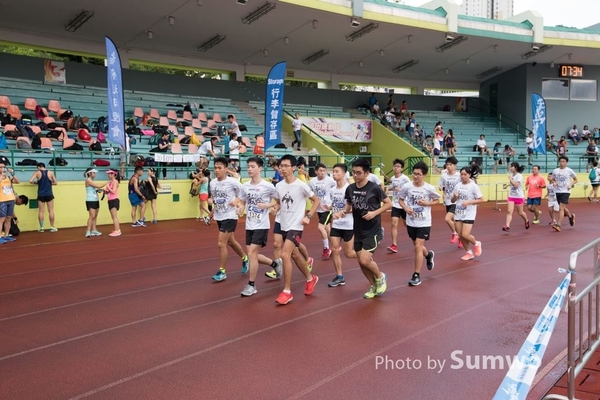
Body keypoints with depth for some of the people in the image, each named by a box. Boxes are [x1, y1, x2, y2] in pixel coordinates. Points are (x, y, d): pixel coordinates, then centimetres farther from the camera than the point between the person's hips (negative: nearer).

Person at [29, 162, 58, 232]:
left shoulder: (37, 173, -1)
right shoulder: (51, 173, 0)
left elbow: (30, 181, -9)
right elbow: (55, 183, 5)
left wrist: (35, 182, 10)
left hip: (41, 195, 0)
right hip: (49, 194, 0)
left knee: (41, 211, 6)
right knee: (51, 210, 4)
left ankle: (41, 227, 6)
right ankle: (52, 227, 7)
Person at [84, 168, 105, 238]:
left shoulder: (93, 181, 16)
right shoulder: (88, 180, -10)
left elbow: (97, 189, 15)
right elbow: (98, 186, -17)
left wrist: (101, 190, -3)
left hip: (96, 200, 9)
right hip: (90, 201, -9)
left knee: (95, 216, 9)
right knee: (92, 216, -13)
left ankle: (94, 230, 13)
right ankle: (88, 232, -11)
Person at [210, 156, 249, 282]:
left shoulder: (232, 182, -17)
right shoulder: (212, 182, 2)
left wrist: (237, 200, -22)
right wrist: (213, 211, 13)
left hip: (230, 217, -7)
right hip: (219, 217, 7)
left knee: (221, 243, -9)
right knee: (231, 242, 19)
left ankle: (222, 271, 4)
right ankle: (245, 258, 43)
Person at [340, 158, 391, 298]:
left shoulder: (374, 188, -14)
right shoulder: (350, 188, 0)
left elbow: (389, 204, -6)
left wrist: (375, 213, -19)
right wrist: (343, 211, -7)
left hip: (373, 231, -6)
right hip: (358, 231, 6)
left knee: (365, 260, -15)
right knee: (361, 262, 10)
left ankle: (380, 277, 16)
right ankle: (374, 287, 31)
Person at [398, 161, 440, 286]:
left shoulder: (429, 188, -12)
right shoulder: (407, 186, -9)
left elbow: (437, 201, 3)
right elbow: (400, 199, 4)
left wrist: (427, 203, -16)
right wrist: (406, 208, -15)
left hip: (424, 223, -3)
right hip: (411, 222, 3)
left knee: (418, 247, -9)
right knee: (417, 246, 19)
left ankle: (416, 275, 2)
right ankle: (429, 255, 55)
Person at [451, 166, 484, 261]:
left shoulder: (473, 186, -9)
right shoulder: (458, 185, 5)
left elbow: (481, 200, -9)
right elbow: (453, 200, 13)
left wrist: (468, 202, -20)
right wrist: (455, 196, -10)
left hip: (469, 214, -5)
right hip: (458, 214, 5)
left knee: (465, 235, -13)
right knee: (460, 235, 5)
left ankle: (476, 244, 18)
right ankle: (469, 253, 23)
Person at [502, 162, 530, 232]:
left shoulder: (519, 176, -14)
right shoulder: (512, 174, 6)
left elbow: (516, 185, -27)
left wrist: (510, 179, -21)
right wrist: (507, 185, 11)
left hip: (519, 196, -5)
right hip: (511, 196, 5)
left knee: (520, 212, 10)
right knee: (509, 211, -10)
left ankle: (526, 221, 39)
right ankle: (507, 226, -19)